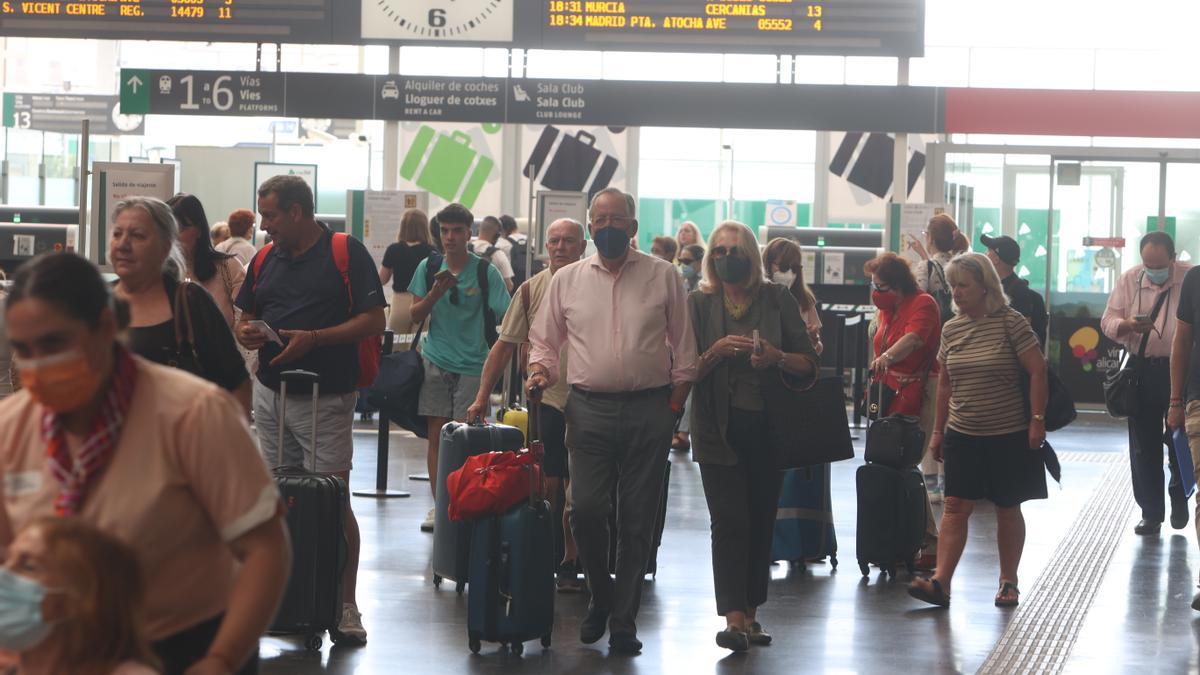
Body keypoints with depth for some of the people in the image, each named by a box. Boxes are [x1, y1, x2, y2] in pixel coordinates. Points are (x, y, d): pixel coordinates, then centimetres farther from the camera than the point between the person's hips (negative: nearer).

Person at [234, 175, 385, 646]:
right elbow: (246, 318, 20)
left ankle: (346, 605, -1)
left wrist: (314, 337, -19)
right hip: (270, 392, 6)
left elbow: (373, 320, -9)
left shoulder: (347, 253, -6)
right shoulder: (265, 259, 12)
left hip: (326, 398, -6)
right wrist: (246, 332, -4)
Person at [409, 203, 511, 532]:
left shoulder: (485, 272, -4)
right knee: (436, 433, 3)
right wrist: (436, 293, -12)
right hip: (436, 360, 3)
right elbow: (415, 316, 5)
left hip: (472, 364, -2)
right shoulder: (429, 267, 4)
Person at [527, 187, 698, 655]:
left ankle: (624, 620, 12)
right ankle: (601, 597, 15)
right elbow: (544, 340, 15)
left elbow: (684, 347, 6)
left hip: (649, 410, -1)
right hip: (590, 409, 1)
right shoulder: (567, 279, 8)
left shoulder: (663, 277, 4)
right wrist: (540, 370, -5)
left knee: (637, 520, 2)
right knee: (585, 509, -10)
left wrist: (675, 405, -2)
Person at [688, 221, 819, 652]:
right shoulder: (699, 304, 4)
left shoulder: (777, 300, 5)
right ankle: (734, 619, -14)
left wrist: (777, 357, -14)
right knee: (730, 522, -10)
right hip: (720, 430, -1)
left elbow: (809, 364, 5)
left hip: (768, 427, 2)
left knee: (761, 522, 5)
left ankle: (750, 614, 16)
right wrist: (717, 352, -17)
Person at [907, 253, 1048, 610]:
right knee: (955, 506, -5)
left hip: (1009, 434, -4)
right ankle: (940, 582, -12)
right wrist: (938, 430, 13)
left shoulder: (1011, 322, -9)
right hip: (963, 434, 4)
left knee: (1008, 510, 7)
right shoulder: (951, 328, 6)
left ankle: (1008, 582, 18)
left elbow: (1037, 371, -10)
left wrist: (1037, 419, -15)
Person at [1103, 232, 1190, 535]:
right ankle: (1151, 512, 17)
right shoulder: (1129, 280, -1)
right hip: (1142, 370, 2)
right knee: (1143, 446, 6)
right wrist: (1128, 325, -20)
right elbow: (1107, 322, 2)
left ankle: (1179, 498, 32)